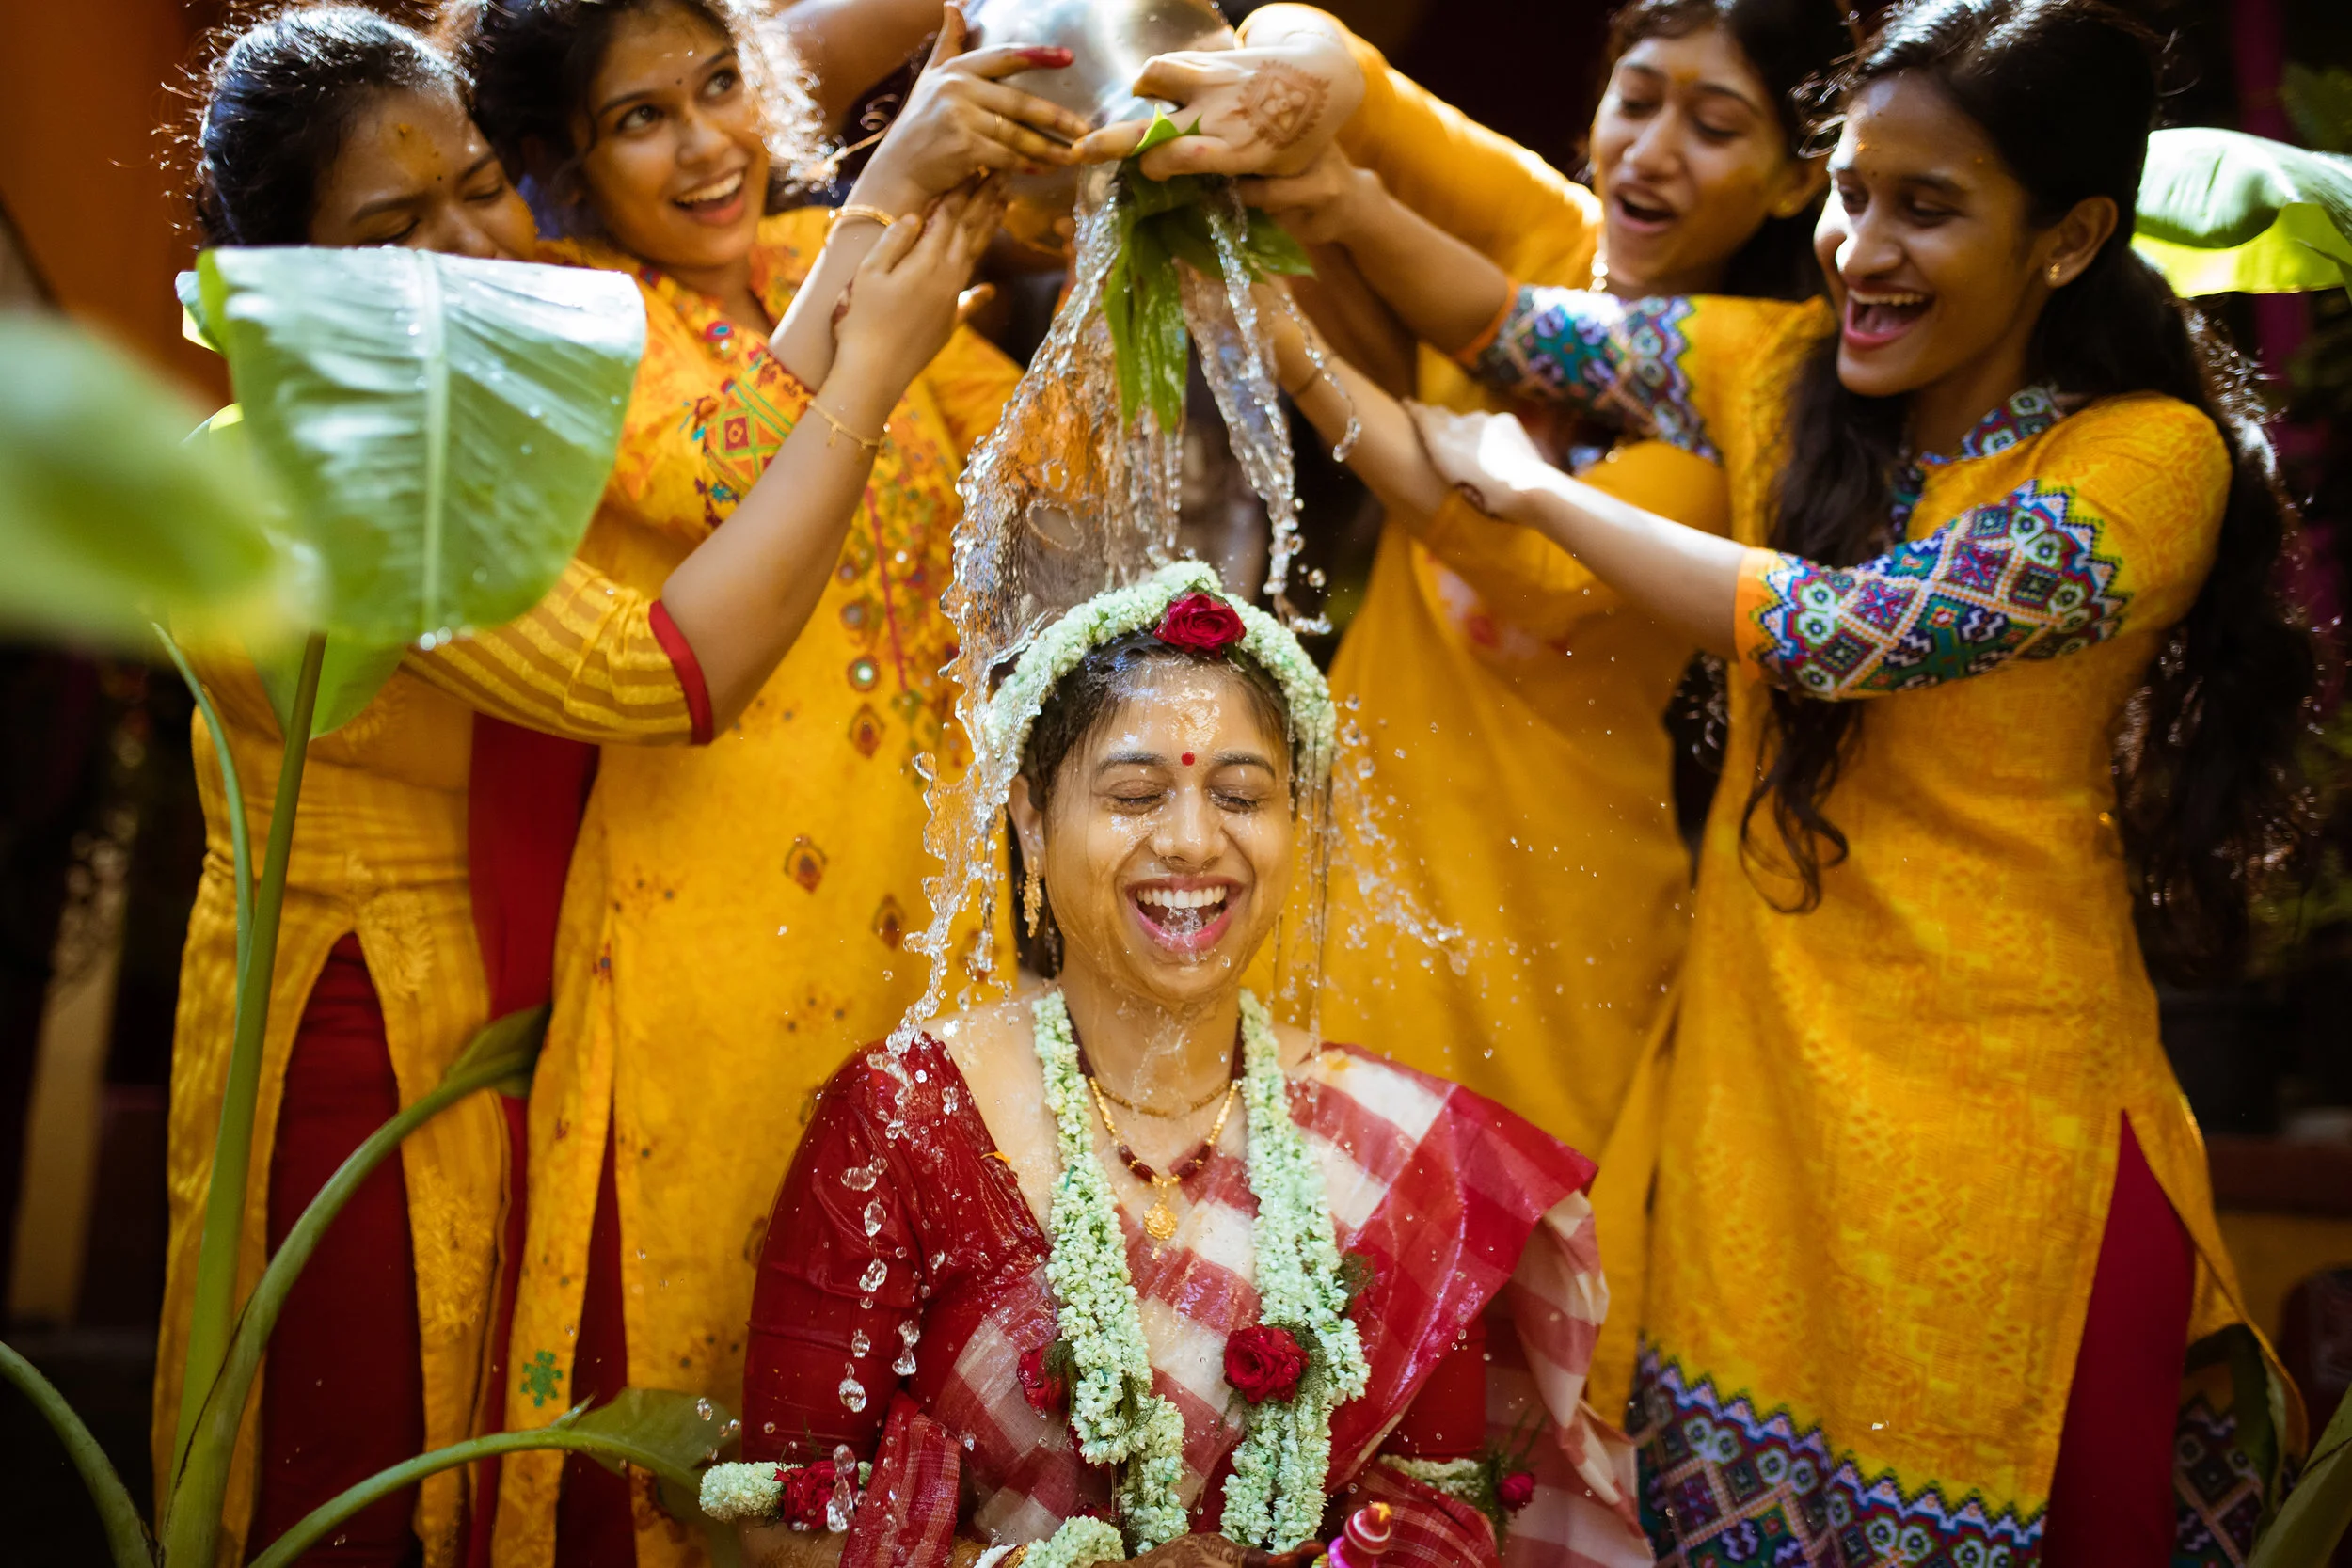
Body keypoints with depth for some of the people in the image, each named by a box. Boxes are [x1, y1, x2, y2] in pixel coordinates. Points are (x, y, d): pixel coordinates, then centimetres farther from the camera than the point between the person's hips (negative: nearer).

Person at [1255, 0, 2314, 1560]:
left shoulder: (2153, 456, -13)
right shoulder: (1785, 368, 4)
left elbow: (1847, 630, -21)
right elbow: (1513, 322, 5)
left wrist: (1530, 488, -11)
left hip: (1993, 1115, -4)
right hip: (1761, 1077, 5)